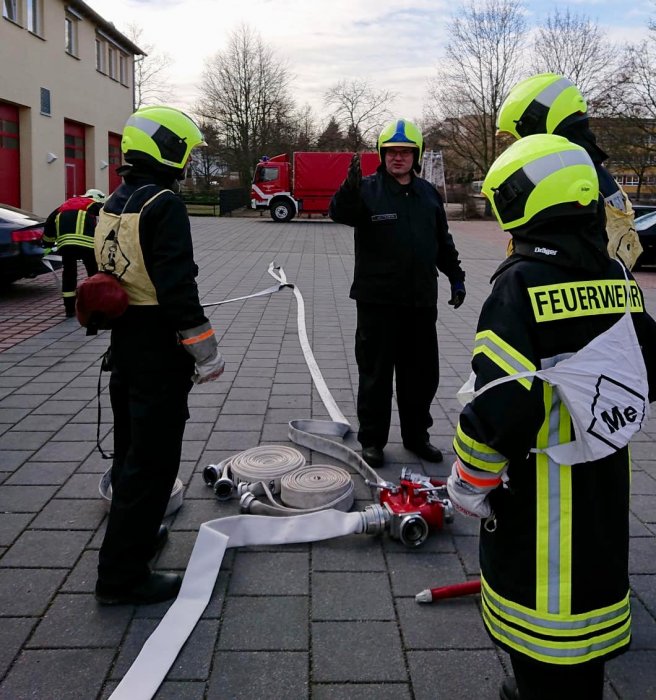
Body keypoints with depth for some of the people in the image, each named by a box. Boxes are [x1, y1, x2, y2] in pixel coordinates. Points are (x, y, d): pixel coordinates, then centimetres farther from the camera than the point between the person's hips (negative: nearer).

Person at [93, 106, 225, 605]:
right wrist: (205, 351, -18)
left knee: (131, 447, 22)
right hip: (159, 351, -10)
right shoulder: (164, 204, -17)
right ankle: (123, 574, 5)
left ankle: (135, 532, 40)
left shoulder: (114, 204, 11)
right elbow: (178, 287, -23)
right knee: (154, 459, -2)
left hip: (124, 343, 10)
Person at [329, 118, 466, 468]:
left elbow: (443, 241, 20)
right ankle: (371, 440, 17)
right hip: (378, 301, -4)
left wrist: (456, 277, 17)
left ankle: (416, 435, 27)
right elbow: (340, 213, -24)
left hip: (421, 301, 4)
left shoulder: (428, 193, 11)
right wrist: (350, 187, -43)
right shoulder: (368, 189, -4)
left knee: (422, 374, 12)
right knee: (376, 374, 4)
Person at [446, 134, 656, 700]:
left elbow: (500, 400, -23)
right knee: (589, 582, 21)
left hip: (537, 485, -7)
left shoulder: (522, 283, -19)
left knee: (539, 593, 6)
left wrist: (469, 480, -10)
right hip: (606, 483, 8)